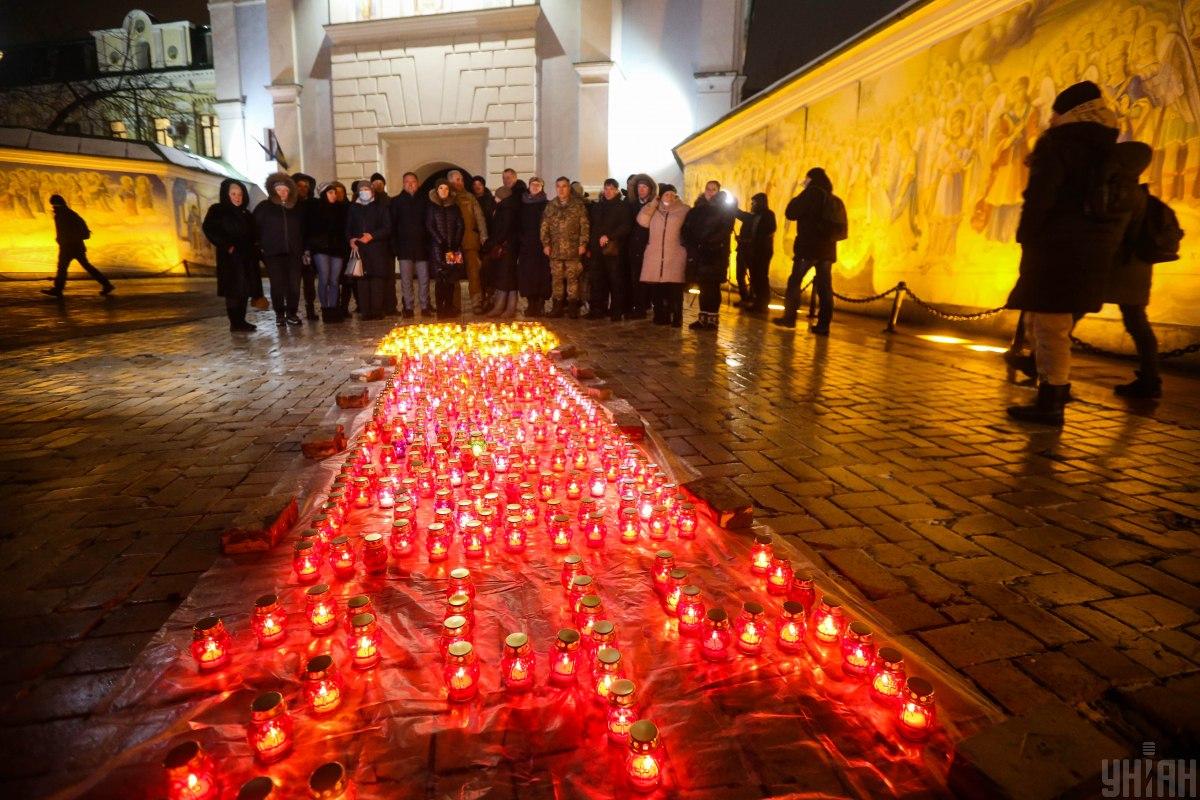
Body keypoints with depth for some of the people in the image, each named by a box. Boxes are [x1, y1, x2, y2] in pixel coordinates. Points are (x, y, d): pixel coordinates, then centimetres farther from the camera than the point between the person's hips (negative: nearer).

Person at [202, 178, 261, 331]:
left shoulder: (245, 214, 19)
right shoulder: (217, 210, 1)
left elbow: (252, 234, 24)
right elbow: (209, 229, -10)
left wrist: (253, 249, 8)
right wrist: (226, 246, -16)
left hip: (247, 257, 7)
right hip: (230, 256, -6)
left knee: (245, 289, 7)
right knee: (234, 290, -9)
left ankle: (241, 321, 14)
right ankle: (235, 323, -7)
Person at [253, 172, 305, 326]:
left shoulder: (295, 208, 15)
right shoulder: (264, 207, 7)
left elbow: (302, 230, 21)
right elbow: (256, 228, 6)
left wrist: (303, 248, 14)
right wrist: (261, 246, -2)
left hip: (293, 252, 2)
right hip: (273, 253, -2)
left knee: (294, 284, -4)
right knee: (277, 285, -2)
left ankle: (292, 314, 6)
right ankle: (279, 315, 7)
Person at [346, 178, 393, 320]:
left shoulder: (380, 207, 10)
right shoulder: (354, 209, 19)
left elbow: (387, 228, 2)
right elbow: (348, 228, 20)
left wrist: (372, 235, -11)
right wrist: (351, 239, -1)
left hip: (377, 248, -2)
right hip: (359, 248, 2)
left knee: (378, 278, -8)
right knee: (362, 279, -3)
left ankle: (377, 310, -7)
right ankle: (364, 311, -2)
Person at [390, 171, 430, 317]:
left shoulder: (423, 201, 11)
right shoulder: (396, 201, 7)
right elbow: (392, 224, 4)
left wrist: (429, 243, 1)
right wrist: (394, 244, -5)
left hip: (421, 246, 1)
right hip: (405, 246, -1)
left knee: (424, 278, 1)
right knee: (406, 279, 0)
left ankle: (425, 306, 8)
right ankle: (408, 307, 5)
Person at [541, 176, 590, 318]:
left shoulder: (578, 205, 5)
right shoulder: (550, 205, 12)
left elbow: (584, 225, 0)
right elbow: (544, 226, 11)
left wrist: (583, 243, -7)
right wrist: (546, 244, 2)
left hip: (573, 249, -3)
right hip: (555, 249, 3)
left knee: (572, 277, -2)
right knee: (556, 278, 4)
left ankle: (573, 307, 4)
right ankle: (557, 306, 10)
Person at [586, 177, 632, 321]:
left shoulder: (622, 207, 4)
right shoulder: (597, 206, 19)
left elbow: (625, 227, -7)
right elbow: (592, 227, 20)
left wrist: (609, 236, -16)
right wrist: (589, 246, 12)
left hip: (613, 249, -4)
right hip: (597, 249, 4)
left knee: (616, 281, -4)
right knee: (597, 281, 2)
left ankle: (616, 311, 0)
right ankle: (597, 309, 8)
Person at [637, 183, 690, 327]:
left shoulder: (684, 210, 8)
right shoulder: (653, 210, 16)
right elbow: (642, 221, -1)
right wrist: (653, 202, 0)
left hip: (674, 258, -3)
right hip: (654, 257, 3)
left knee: (674, 290, -7)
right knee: (655, 290, 3)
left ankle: (676, 318, 3)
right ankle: (660, 316, 16)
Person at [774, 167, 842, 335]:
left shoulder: (813, 192, -5)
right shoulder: (834, 199, 16)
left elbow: (790, 213, -6)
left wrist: (797, 198, 10)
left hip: (809, 246, -6)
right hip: (827, 248, 6)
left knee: (794, 281, 5)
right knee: (824, 287, 2)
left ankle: (789, 317, 4)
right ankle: (823, 325, -1)